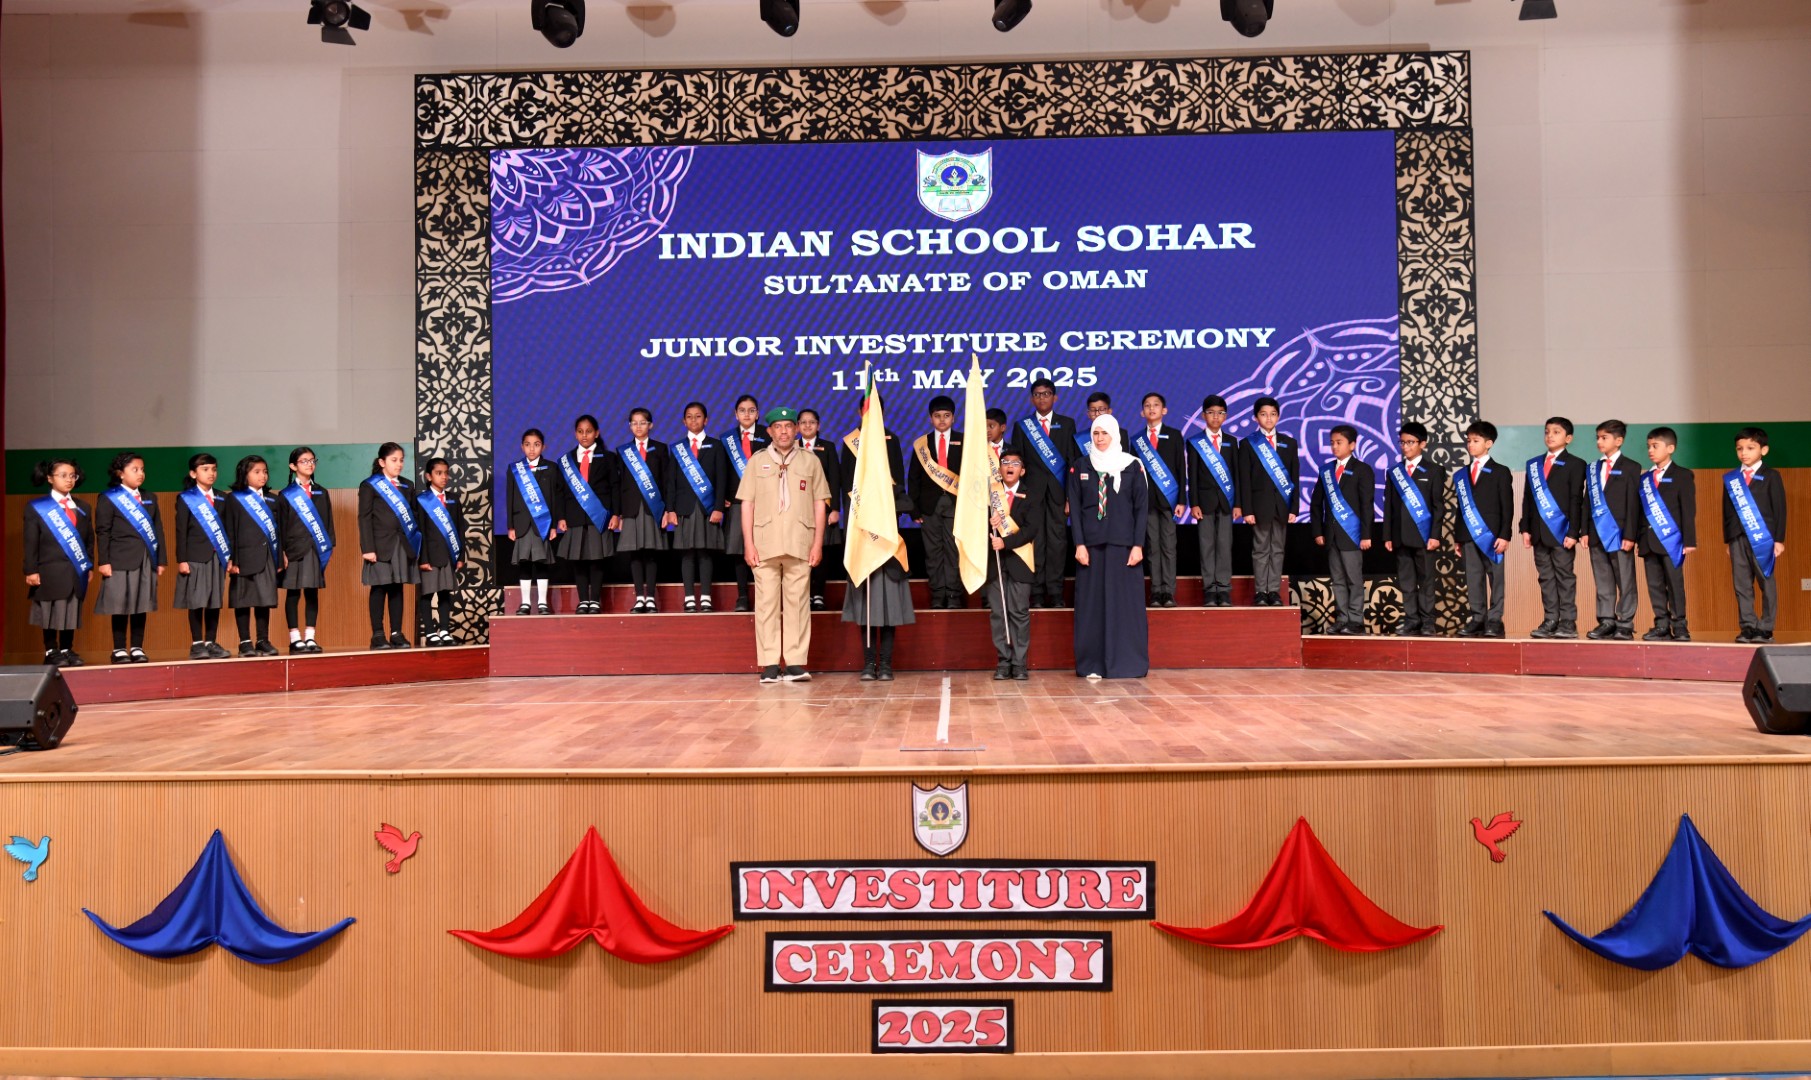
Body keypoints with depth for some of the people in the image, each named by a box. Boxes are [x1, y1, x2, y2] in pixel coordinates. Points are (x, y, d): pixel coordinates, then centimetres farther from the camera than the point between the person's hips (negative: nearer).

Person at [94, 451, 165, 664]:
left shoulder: (149, 498, 15)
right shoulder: (109, 498, 0)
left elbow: (158, 530, 15)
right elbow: (102, 532, -4)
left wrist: (160, 560, 10)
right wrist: (103, 561, -10)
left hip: (146, 561, 5)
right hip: (121, 560, -5)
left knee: (141, 606, 6)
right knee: (120, 606, 0)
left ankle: (137, 649, 12)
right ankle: (119, 650, 7)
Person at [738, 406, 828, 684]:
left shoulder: (810, 461, 11)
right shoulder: (757, 461, 10)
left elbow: (819, 503, 9)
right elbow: (747, 504, 7)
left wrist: (818, 543, 1)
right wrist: (748, 544, -1)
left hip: (800, 545, 0)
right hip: (765, 544, 0)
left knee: (798, 603, -2)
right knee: (766, 603, -2)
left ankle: (795, 663, 1)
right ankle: (769, 665, 2)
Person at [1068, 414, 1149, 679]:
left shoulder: (1132, 466, 3)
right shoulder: (1080, 467, 7)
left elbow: (1142, 507, 1)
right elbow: (1075, 508, 4)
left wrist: (1138, 545, -7)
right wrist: (1079, 544, -6)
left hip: (1123, 544, -1)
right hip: (1091, 544, 1)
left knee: (1125, 602, 0)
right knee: (1092, 603, 2)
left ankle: (1127, 662, 7)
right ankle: (1093, 664, 6)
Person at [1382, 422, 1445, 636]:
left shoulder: (1433, 471, 3)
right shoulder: (1394, 472, 12)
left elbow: (1439, 506, -1)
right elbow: (1388, 506, 11)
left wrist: (1435, 535, -10)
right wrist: (1387, 536, 5)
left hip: (1423, 535, -3)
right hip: (1400, 536, 3)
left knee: (1426, 580, 1)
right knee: (1406, 582, 5)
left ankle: (1427, 622, 6)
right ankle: (1411, 621, 9)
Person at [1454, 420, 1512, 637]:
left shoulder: (1500, 472, 2)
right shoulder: (1461, 475, 14)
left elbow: (1507, 507, -3)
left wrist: (1504, 535, -11)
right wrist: (1459, 537, 11)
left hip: (1492, 535, -4)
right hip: (1469, 535, 4)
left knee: (1495, 577, -2)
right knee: (1473, 579, 5)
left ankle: (1494, 620, 1)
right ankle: (1478, 619, 9)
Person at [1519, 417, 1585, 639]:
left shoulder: (1575, 464, 1)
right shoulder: (1533, 464, 15)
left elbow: (1576, 500, -5)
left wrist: (1573, 532, -12)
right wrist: (1525, 528, 6)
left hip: (1561, 531, -5)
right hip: (1539, 532, 5)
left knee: (1565, 577, -1)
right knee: (1546, 578, 7)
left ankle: (1568, 623, 2)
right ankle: (1550, 622, 11)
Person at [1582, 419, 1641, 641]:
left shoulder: (1630, 468, -1)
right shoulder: (1593, 469, 14)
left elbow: (1633, 504, -6)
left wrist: (1630, 535, -12)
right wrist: (1584, 531, 5)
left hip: (1620, 534, -5)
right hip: (1597, 534, 5)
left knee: (1625, 583, 0)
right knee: (1603, 583, 7)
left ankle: (1625, 626, 3)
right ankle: (1606, 623, 11)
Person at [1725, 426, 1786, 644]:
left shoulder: (1771, 477, 3)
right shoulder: (1730, 479, 11)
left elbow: (1780, 509, 0)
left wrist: (1779, 539, -5)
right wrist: (1728, 540, 9)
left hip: (1763, 538, -3)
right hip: (1737, 538, 3)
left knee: (1766, 583, 1)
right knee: (1742, 585, 2)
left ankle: (1766, 628, 5)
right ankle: (1748, 627, 7)